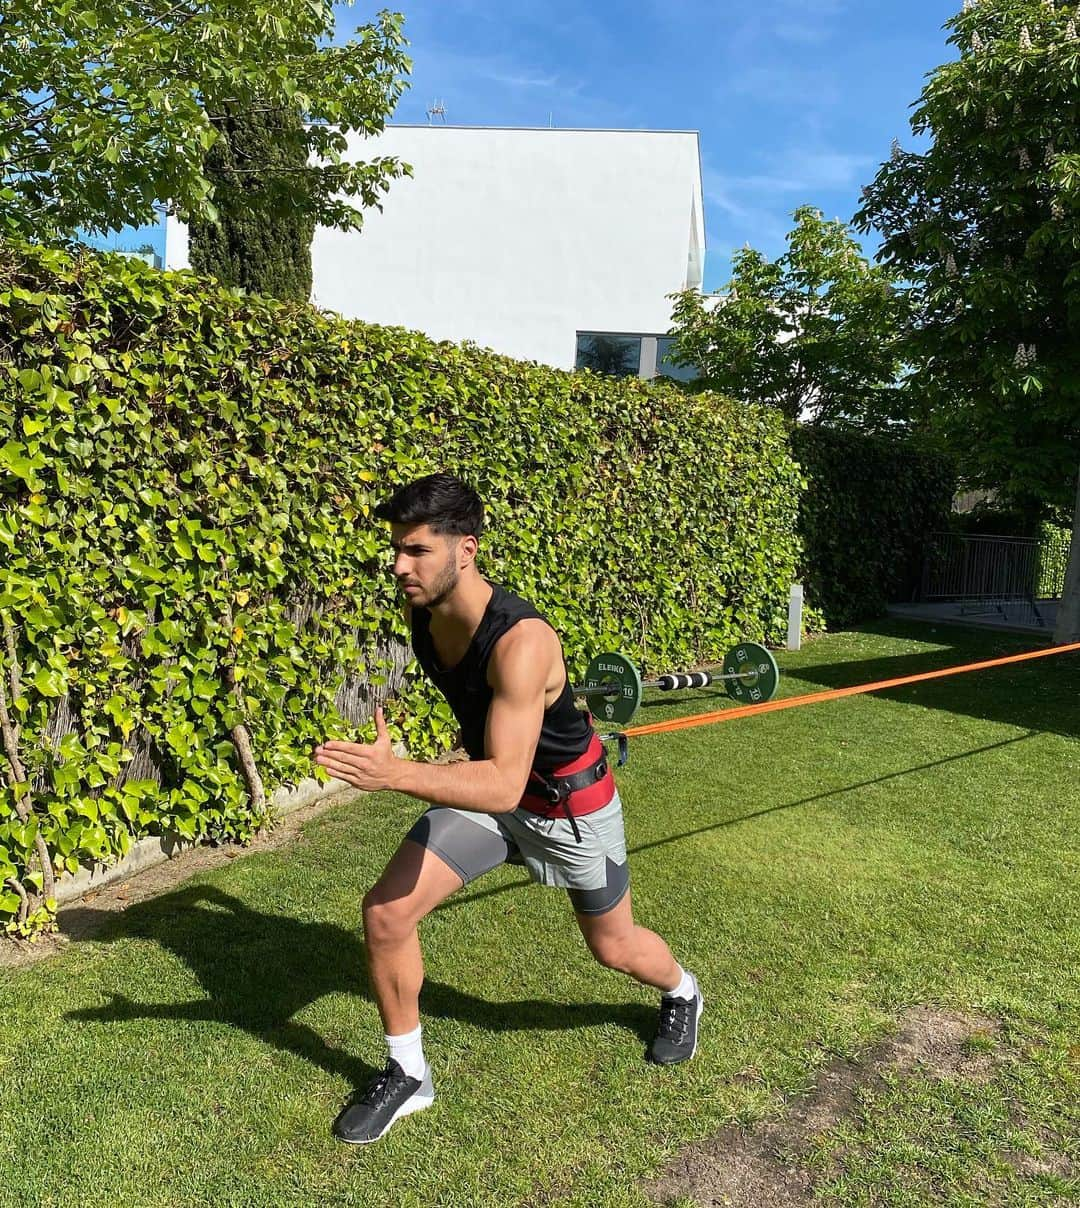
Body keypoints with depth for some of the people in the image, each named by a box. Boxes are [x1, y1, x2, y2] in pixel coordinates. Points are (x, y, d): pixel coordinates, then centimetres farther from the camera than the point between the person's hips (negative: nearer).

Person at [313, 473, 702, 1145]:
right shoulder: (422, 613, -15)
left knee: (612, 946, 15)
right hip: (487, 786, 6)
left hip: (571, 800, -5)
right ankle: (408, 1077, 17)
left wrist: (395, 773, -53)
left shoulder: (521, 641, -38)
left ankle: (682, 994, 53)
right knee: (385, 913, -6)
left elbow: (505, 785, -41)